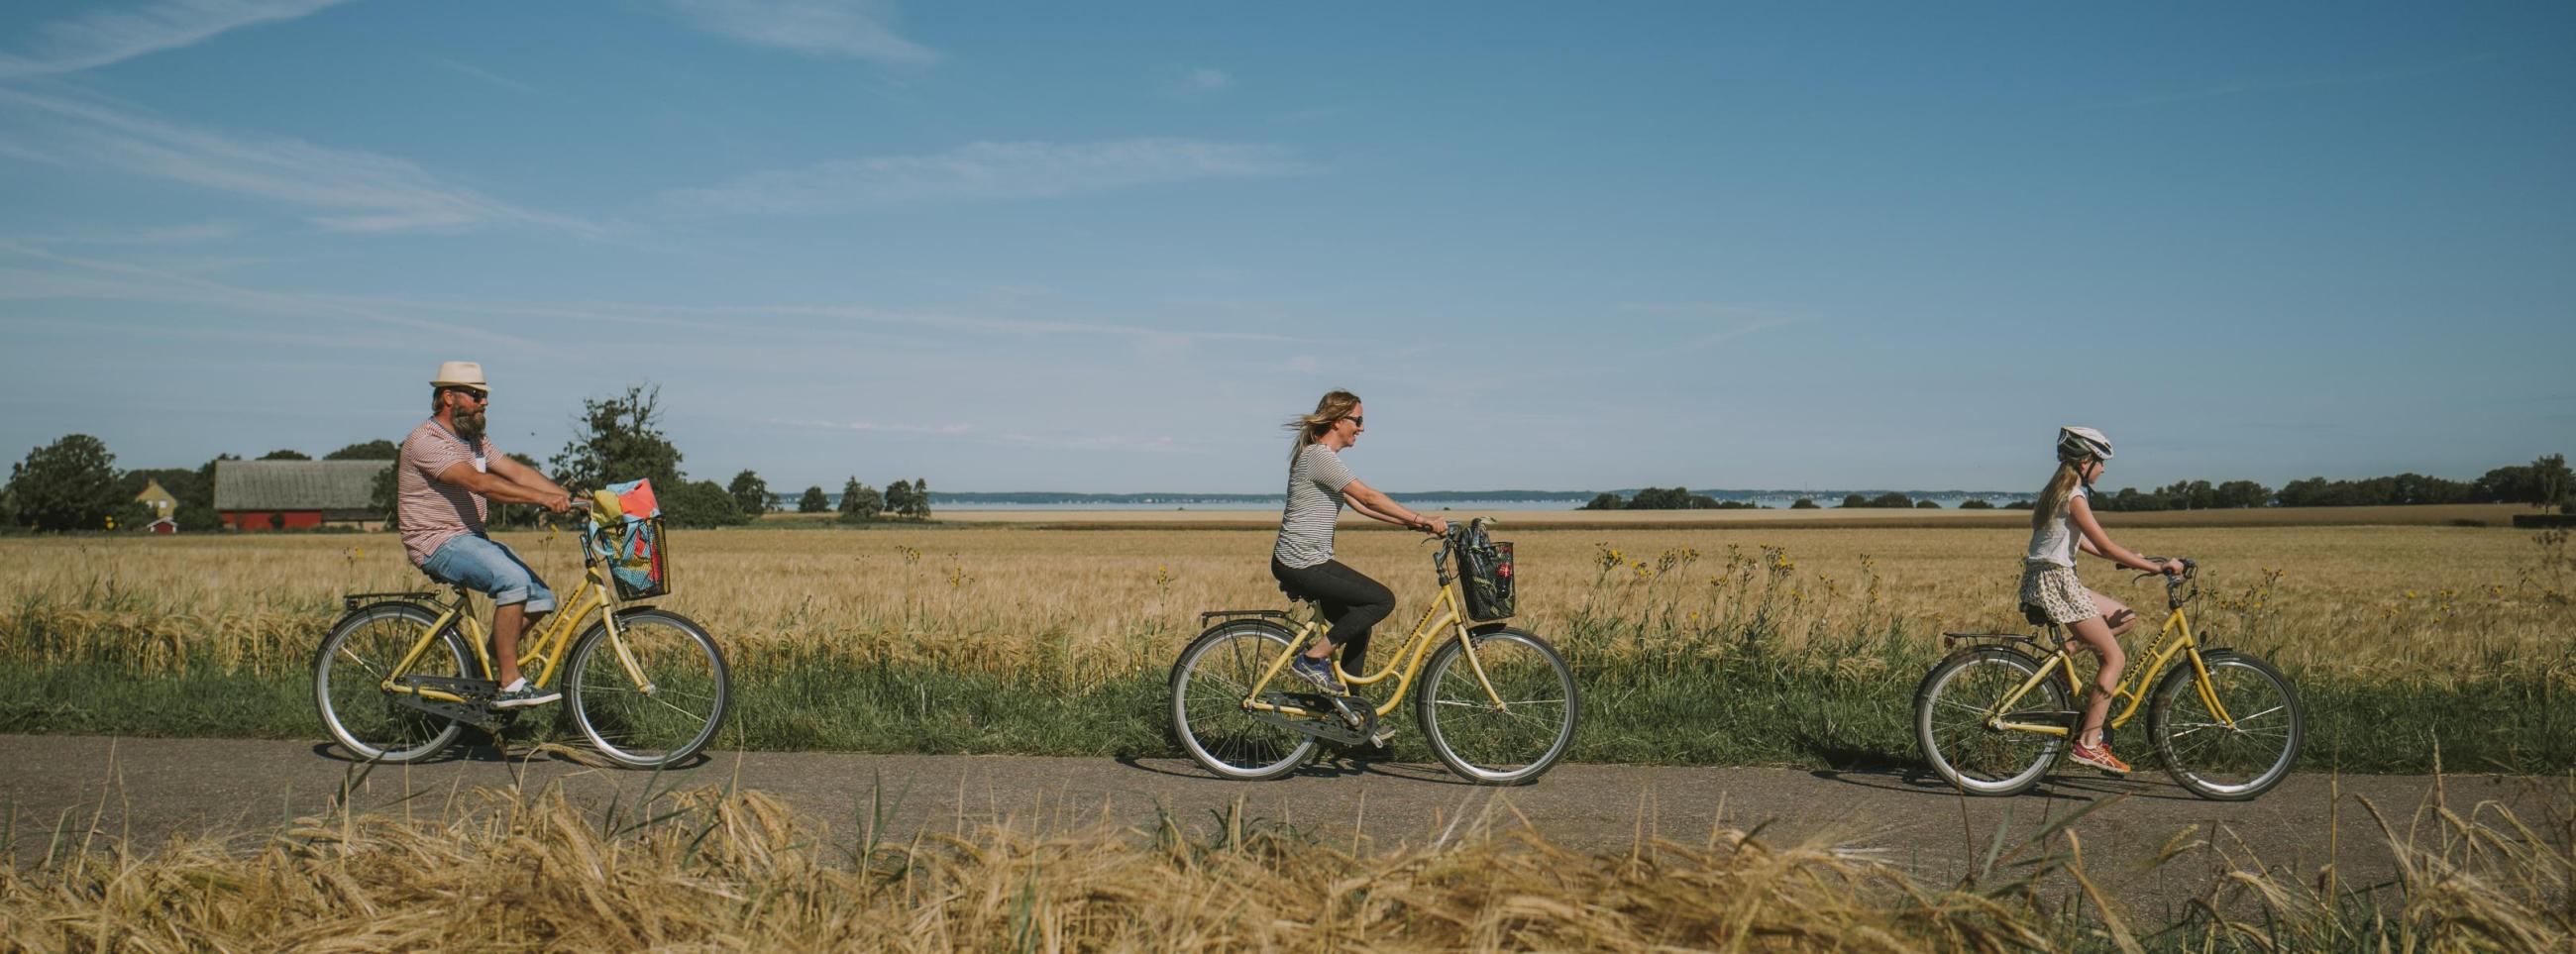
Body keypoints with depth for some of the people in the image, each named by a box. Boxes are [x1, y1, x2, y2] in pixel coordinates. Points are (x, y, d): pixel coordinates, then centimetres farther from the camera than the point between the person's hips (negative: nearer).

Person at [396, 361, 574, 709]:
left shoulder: (474, 439, 15)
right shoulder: (426, 441, -15)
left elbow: (517, 471, 3)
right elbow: (478, 482, -30)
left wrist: (567, 497, -12)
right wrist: (541, 498, -38)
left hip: (472, 538, 9)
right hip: (438, 543, -9)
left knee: (540, 599, -3)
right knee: (513, 580, -30)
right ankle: (510, 686, -25)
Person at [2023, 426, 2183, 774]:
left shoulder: (2058, 492, 15)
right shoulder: (2074, 497, -14)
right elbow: (2106, 548, -16)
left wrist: (2128, 559, 22)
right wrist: (2158, 567, -11)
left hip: (2048, 580, 9)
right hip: (2055, 582, -9)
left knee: (2126, 618, 16)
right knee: (2115, 657, -5)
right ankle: (2088, 742, -7)